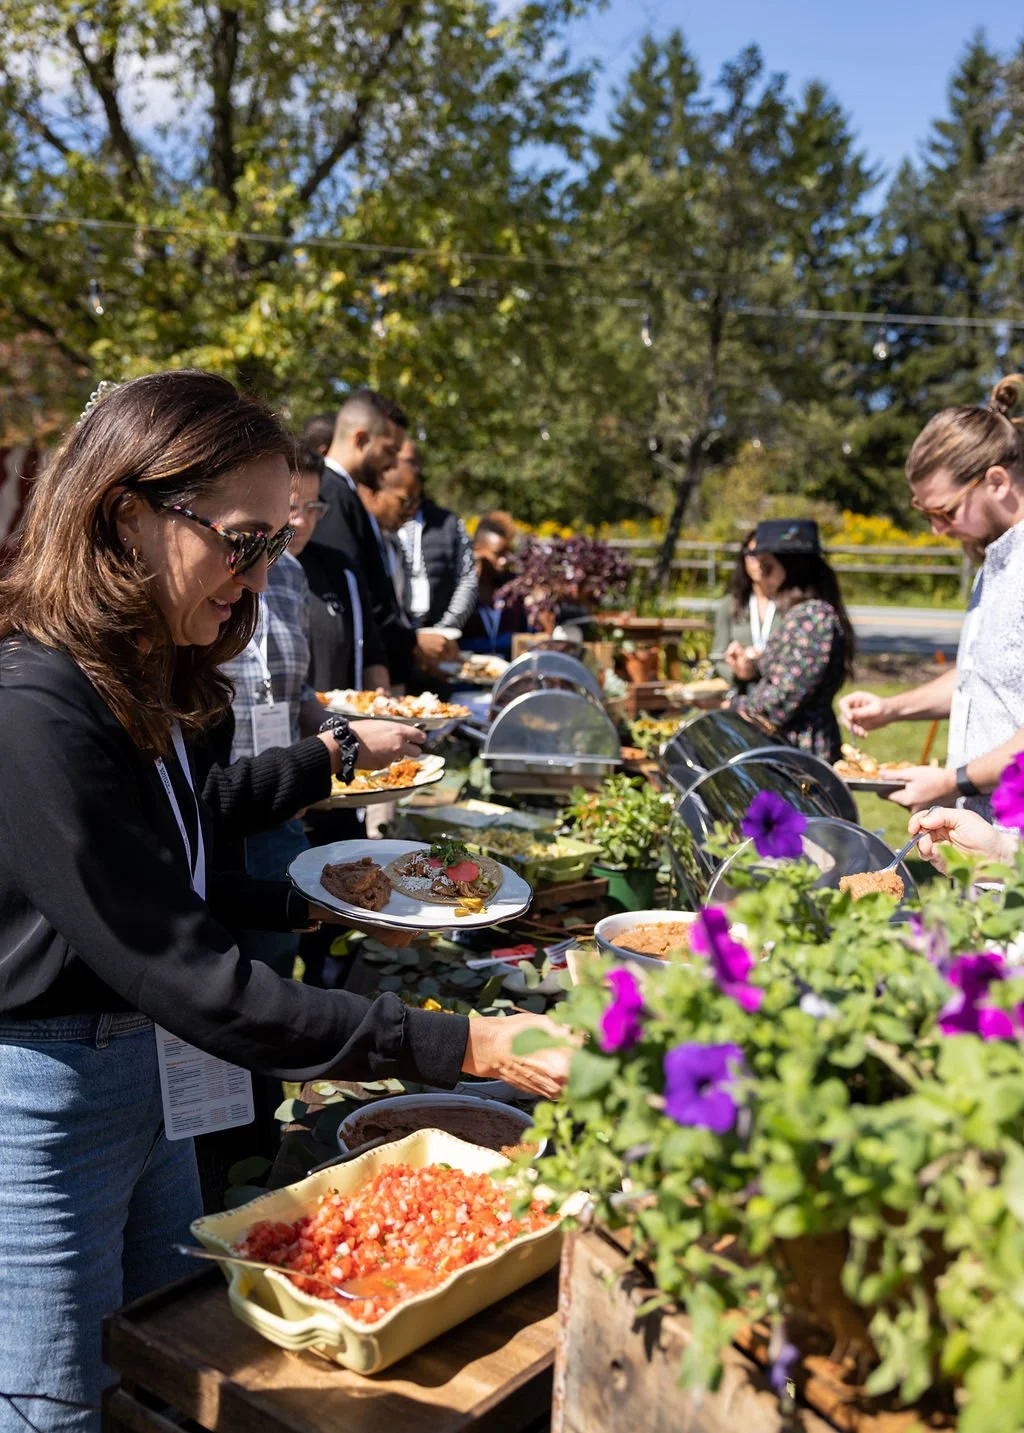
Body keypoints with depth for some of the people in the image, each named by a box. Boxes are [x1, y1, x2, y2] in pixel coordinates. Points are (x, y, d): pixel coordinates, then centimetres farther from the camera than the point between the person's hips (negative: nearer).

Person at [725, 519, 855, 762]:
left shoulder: (812, 616, -16)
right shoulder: (795, 614, 14)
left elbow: (785, 698, -20)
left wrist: (736, 706, -7)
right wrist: (752, 671, 5)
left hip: (800, 748, -9)